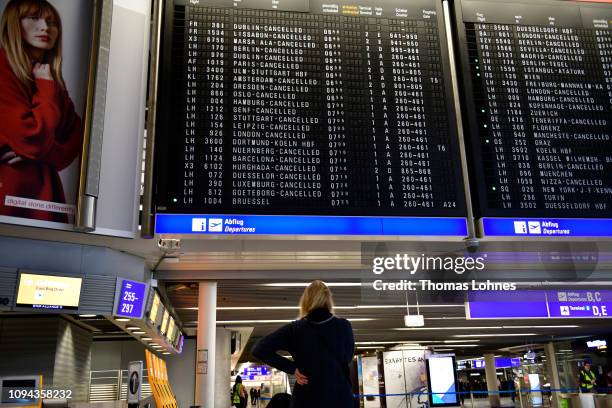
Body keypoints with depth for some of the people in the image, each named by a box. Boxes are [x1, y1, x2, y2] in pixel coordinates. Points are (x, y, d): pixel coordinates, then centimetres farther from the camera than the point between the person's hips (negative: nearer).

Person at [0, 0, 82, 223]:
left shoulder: (53, 81, 14)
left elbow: (76, 139, 8)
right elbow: (32, 139, -18)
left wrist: (43, 153, -10)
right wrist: (46, 88, -7)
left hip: (43, 192, 7)